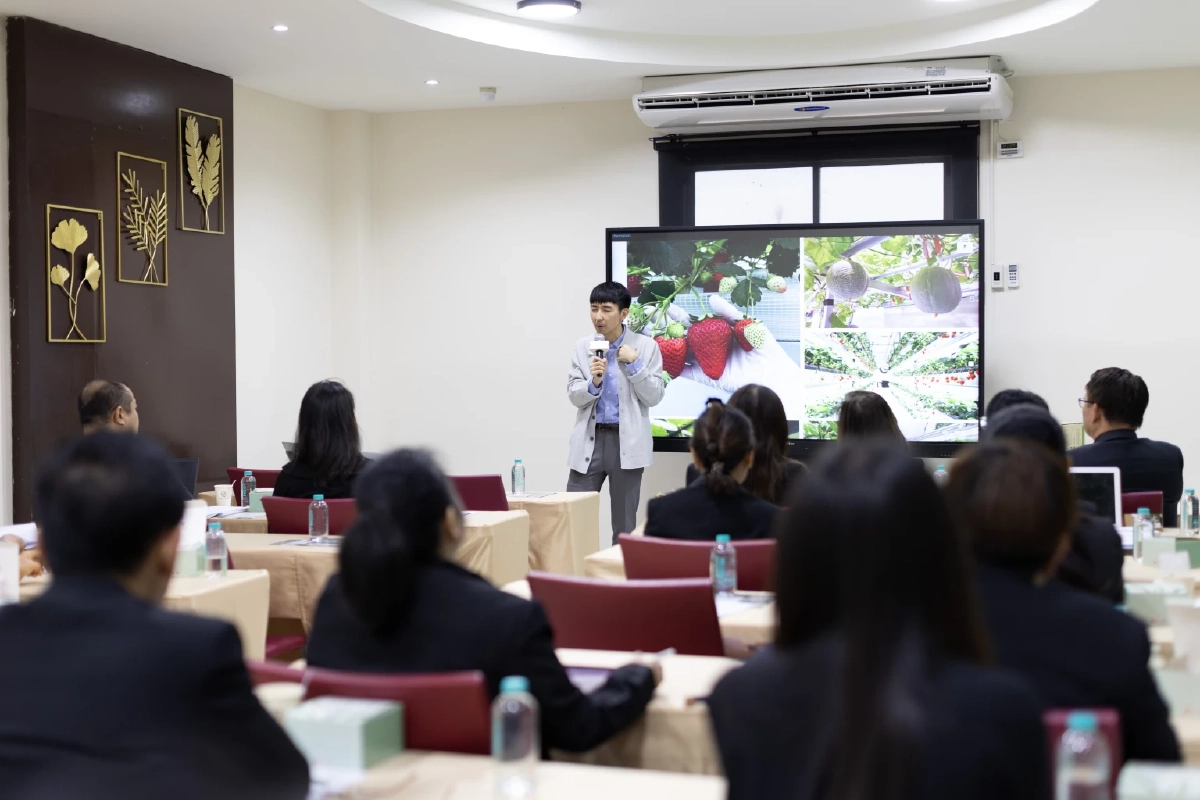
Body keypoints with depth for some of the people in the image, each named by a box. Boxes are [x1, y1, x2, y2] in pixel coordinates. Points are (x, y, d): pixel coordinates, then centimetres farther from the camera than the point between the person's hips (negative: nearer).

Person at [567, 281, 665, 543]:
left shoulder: (646, 347, -2)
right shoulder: (583, 347, 6)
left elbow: (654, 397, -4)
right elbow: (574, 396, 1)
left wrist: (634, 364, -15)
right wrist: (594, 382, -19)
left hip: (627, 441, -2)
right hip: (590, 439, 2)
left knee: (624, 522, 6)